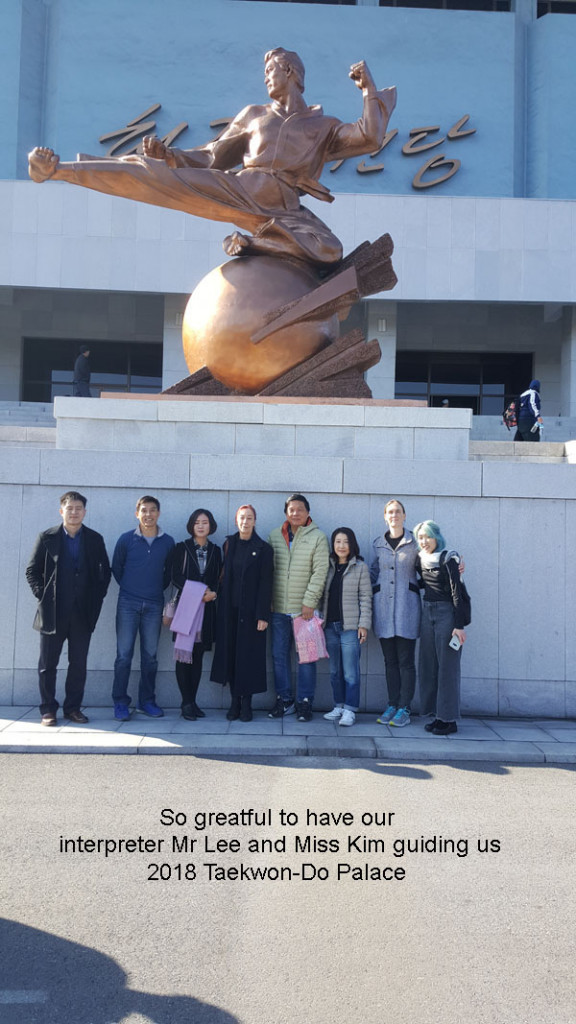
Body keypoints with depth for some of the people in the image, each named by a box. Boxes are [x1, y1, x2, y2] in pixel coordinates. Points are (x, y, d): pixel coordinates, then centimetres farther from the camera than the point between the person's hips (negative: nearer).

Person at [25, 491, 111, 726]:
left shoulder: (95, 539, 7)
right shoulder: (47, 538, 3)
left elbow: (105, 571, 12)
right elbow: (32, 570, 5)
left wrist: (97, 597, 2)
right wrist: (42, 594, -4)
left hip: (83, 613, 1)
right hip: (52, 612, -1)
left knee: (79, 664, 6)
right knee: (48, 664, 5)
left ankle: (73, 707, 16)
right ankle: (48, 709, 14)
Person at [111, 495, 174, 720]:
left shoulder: (168, 542, 3)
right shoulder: (126, 539, -1)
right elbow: (116, 567, 10)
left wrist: (158, 589, 8)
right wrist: (128, 587, 10)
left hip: (154, 605, 2)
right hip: (128, 603, -2)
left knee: (150, 656, 7)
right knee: (124, 655, -2)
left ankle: (146, 701, 17)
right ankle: (120, 702, 6)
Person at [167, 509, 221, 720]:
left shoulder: (215, 551, 12)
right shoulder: (182, 548, 3)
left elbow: (218, 579, 11)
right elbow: (175, 576, -3)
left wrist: (212, 593, -10)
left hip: (206, 608, 3)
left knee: (198, 655, 4)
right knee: (184, 654, -5)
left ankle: (192, 701, 10)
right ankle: (187, 703, 0)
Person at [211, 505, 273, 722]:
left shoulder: (263, 549, -3)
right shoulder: (229, 545, 9)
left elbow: (266, 584, -6)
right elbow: (224, 576, 10)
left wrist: (263, 615, -12)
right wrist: (222, 607, 3)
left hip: (251, 610, -3)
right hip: (230, 609, 4)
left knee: (249, 655, 0)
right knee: (230, 654, 4)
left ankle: (246, 703, 9)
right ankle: (235, 702, 13)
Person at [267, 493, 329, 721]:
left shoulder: (318, 537, -2)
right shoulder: (274, 536, 9)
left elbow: (320, 572, -7)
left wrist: (309, 602, -12)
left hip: (305, 608, -3)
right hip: (279, 608, 4)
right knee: (279, 655, 8)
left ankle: (304, 702, 11)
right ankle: (284, 700, 19)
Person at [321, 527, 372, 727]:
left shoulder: (360, 567, 1)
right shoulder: (328, 566, 11)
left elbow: (366, 598, -1)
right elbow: (322, 596, 14)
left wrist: (364, 624, -8)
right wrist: (321, 620, 8)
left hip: (350, 626, -4)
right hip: (330, 626, 4)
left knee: (350, 672, -6)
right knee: (335, 671, 9)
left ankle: (349, 710, 0)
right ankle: (338, 706, 19)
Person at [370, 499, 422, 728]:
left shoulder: (414, 543, 2)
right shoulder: (378, 544, 12)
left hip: (406, 605, -3)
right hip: (383, 606, 3)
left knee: (406, 660, -2)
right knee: (390, 660, 8)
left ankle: (404, 709, 5)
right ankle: (392, 705, 16)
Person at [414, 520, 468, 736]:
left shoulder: (448, 560, -10)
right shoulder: (420, 560, 8)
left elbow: (456, 593, -13)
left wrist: (459, 625, -17)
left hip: (446, 613, -7)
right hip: (427, 613, 7)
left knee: (447, 666, -4)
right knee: (428, 665, 8)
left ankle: (449, 719, 3)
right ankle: (438, 715, 17)